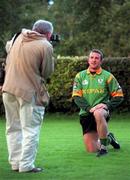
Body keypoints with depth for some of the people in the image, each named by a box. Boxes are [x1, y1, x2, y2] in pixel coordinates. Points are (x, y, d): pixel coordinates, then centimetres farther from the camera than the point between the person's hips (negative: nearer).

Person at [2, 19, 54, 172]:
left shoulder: (19, 37, 10)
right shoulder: (45, 46, -10)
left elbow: (8, 47, 31)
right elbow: (47, 72, -3)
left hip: (9, 89, 7)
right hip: (28, 91, -7)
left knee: (13, 128, 14)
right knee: (30, 129, 0)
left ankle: (15, 163, 18)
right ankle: (26, 165, -2)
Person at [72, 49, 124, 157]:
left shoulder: (107, 76, 4)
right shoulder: (80, 76, 8)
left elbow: (118, 95, 5)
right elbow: (76, 97, 0)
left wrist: (107, 105, -13)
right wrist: (89, 108, -16)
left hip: (102, 110, -3)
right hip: (86, 114, 3)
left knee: (98, 114, -43)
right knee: (91, 149, -2)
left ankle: (104, 147, -29)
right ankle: (108, 138, 32)